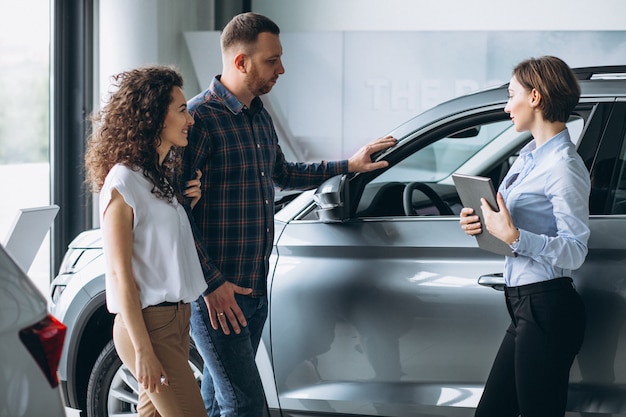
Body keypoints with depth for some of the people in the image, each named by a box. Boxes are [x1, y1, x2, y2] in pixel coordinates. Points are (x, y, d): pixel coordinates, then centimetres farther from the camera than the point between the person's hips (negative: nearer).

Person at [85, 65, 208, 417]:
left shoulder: (163, 176, 13)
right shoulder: (123, 183, -13)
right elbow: (119, 274, -15)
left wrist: (188, 204, 4)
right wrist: (143, 350, -18)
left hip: (178, 317, 8)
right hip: (148, 324, -8)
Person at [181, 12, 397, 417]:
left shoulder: (260, 117, 13)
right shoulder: (201, 118, -17)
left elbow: (281, 173, 32)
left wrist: (348, 165, 28)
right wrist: (212, 284, -19)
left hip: (256, 290, 9)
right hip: (217, 295, -9)